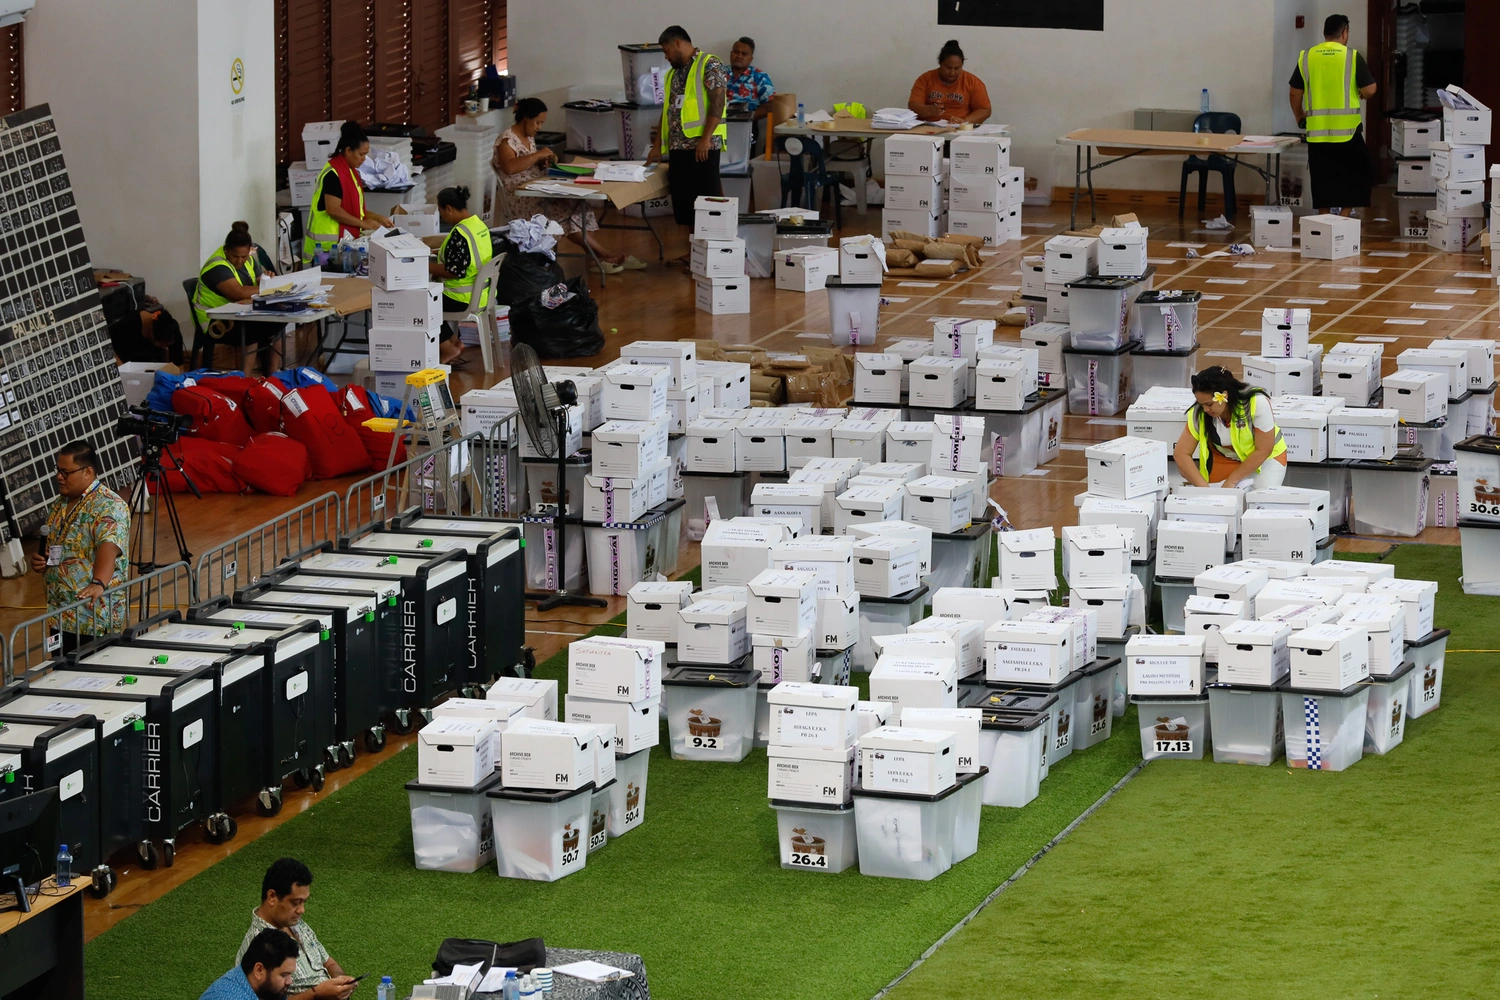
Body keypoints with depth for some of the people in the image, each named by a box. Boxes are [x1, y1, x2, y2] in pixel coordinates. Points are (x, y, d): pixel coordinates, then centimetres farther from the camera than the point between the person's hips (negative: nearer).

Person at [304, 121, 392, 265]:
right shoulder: (333, 174, -16)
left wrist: (377, 218, 8)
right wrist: (363, 223, -16)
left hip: (344, 239, 9)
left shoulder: (350, 171, 13)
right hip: (330, 242, -9)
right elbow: (334, 210, -21)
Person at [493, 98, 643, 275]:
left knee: (580, 205, -15)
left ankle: (596, 257, -21)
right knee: (566, 213, -25)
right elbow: (509, 168, -28)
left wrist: (544, 161, 2)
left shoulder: (529, 137, 15)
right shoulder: (507, 139, -12)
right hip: (521, 198, -9)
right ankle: (603, 255, -18)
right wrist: (538, 155, -22)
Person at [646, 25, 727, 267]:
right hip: (678, 147, 8)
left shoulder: (709, 66, -6)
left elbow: (717, 102, -14)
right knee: (683, 202, 8)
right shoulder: (673, 73, 19)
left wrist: (706, 138, -20)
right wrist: (657, 146, 18)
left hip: (702, 146, -8)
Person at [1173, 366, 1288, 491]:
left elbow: (1263, 451, -23)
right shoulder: (1199, 413, -21)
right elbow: (1181, 453, -19)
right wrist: (1204, 486, -31)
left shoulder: (1258, 403, -30)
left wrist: (1231, 481, -25)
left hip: (1266, 458, -2)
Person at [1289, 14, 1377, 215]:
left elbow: (1295, 93, 7)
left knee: (1322, 181, 11)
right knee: (1349, 180, 8)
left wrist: (1300, 117, 23)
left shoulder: (1306, 57, 3)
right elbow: (1369, 90, -6)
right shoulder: (1353, 57, -4)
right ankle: (1341, 213, -7)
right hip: (1347, 130, -3)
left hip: (1317, 131, 3)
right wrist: (1360, 94, 17)